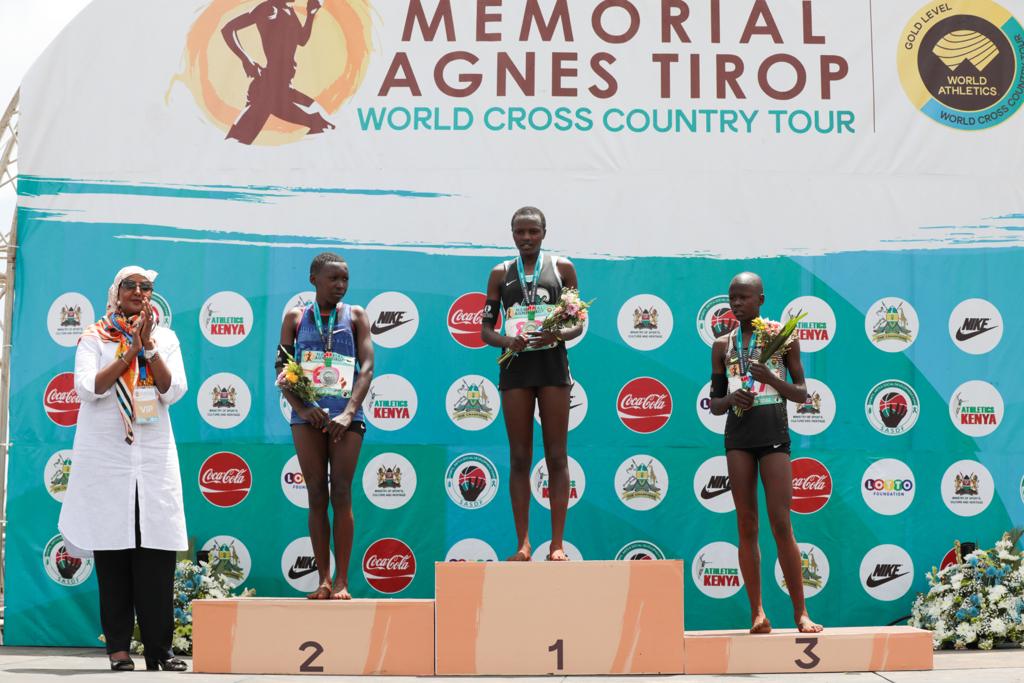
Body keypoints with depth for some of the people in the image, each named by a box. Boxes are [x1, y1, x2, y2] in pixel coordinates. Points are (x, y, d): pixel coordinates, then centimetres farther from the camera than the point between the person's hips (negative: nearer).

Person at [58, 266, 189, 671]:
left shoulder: (166, 339, 14)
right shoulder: (94, 338, 8)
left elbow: (174, 391, 1)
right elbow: (87, 387, -7)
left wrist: (149, 347, -9)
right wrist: (132, 351, -10)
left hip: (154, 455, 2)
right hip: (105, 454, -1)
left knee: (157, 553, -5)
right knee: (112, 550, -2)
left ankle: (159, 648, -2)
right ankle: (118, 647, 4)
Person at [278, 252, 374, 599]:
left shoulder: (355, 316, 8)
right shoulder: (296, 318, 10)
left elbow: (367, 366, 1)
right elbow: (281, 368, 7)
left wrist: (348, 413, -11)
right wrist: (300, 408, -8)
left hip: (346, 415, -1)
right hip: (308, 414, 1)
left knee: (341, 494, -5)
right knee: (317, 496, 2)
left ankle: (342, 581, -1)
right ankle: (324, 580, 6)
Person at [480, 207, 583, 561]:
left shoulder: (562, 267, 6)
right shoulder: (501, 273, 9)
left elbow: (579, 322, 7)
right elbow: (485, 329, 9)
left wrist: (558, 334, -15)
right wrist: (507, 340, -13)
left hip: (552, 362, -1)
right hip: (515, 364, 1)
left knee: (556, 456, -1)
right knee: (519, 457, 2)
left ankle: (557, 544, 0)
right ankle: (523, 543, 4)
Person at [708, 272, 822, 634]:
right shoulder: (722, 345, 12)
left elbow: (802, 394, 7)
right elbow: (714, 403, 15)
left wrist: (771, 378, -10)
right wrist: (730, 399, -8)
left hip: (774, 433, -2)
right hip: (737, 434, 2)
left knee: (781, 525, -7)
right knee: (747, 526, 0)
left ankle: (801, 612, 1)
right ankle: (757, 612, 4)